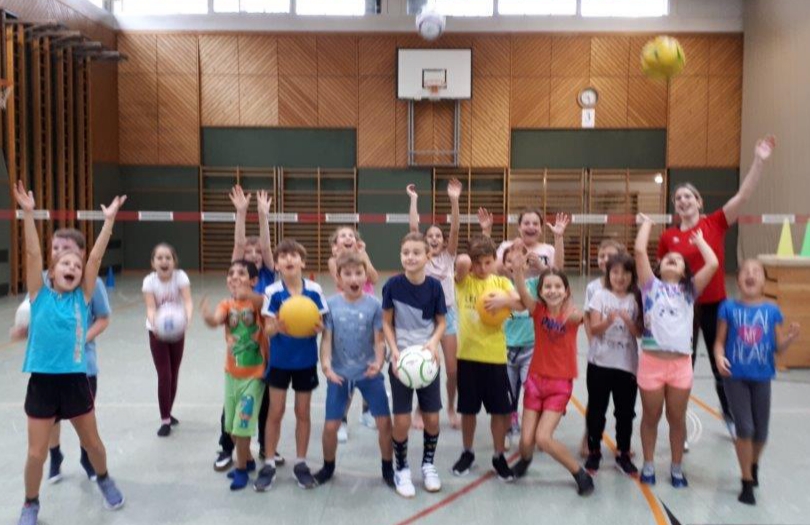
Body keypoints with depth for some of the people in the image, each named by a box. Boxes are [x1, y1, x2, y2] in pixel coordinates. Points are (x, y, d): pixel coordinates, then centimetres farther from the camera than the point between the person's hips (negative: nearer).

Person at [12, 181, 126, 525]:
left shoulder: (82, 298, -1)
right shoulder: (40, 297, -2)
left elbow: (95, 257, -8)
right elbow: (32, 254, -12)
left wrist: (109, 220, -13)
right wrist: (28, 213, -20)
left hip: (75, 379, 1)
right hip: (42, 381, -1)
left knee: (92, 443, 16)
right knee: (36, 453, 5)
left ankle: (103, 480, 44)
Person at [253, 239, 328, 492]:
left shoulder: (314, 290, -8)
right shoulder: (272, 292, -11)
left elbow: (321, 324, -2)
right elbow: (267, 329, -11)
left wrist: (318, 327, -25)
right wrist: (277, 327, -33)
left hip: (306, 360, 1)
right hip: (280, 359, -1)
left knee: (303, 412, 11)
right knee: (275, 412, 7)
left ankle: (300, 463, 24)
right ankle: (269, 465, 20)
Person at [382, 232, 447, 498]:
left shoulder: (434, 286, -9)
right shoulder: (393, 285, -12)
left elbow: (441, 322, 2)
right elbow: (387, 323, -2)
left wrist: (433, 342, -16)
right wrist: (395, 352, -13)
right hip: (401, 358, -1)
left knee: (432, 418, 6)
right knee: (402, 420, -1)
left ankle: (428, 464, 31)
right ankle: (401, 469, 21)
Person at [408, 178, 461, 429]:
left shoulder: (449, 256, 3)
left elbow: (455, 230, -11)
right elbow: (413, 227, -11)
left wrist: (454, 200, -21)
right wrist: (414, 200, -11)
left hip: (447, 313, 1)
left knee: (453, 369, 2)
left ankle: (451, 408, 24)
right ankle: (420, 410, 23)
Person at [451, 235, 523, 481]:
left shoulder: (502, 283, 4)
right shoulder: (464, 281, -2)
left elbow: (522, 304, -10)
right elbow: (461, 262, -24)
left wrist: (505, 300, -27)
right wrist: (467, 263, -3)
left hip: (495, 355, 1)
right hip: (468, 355, -1)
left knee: (500, 409, 7)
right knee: (468, 409, 10)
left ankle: (498, 456, 25)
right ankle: (467, 453, 30)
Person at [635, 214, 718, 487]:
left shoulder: (690, 291, 10)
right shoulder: (651, 287, 5)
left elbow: (713, 264, -2)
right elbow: (639, 251, -5)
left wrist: (698, 238, 12)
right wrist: (647, 223, 8)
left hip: (681, 364, 2)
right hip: (652, 361, -1)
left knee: (678, 419, 13)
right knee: (651, 418, 12)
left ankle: (676, 468, 27)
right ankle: (648, 465, 26)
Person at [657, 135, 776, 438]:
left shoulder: (715, 223, -3)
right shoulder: (667, 237, -2)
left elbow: (743, 196, -13)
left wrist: (759, 161, -22)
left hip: (715, 305, 0)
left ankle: (730, 415, 40)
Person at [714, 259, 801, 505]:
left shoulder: (772, 310, 0)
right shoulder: (729, 307, -4)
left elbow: (778, 347, 2)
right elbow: (720, 341, -2)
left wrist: (791, 337, -18)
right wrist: (719, 357, -21)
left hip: (761, 377, 2)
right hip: (735, 377, -2)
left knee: (761, 432, 11)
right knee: (745, 428, -6)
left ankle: (754, 465, 43)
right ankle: (747, 482, 12)